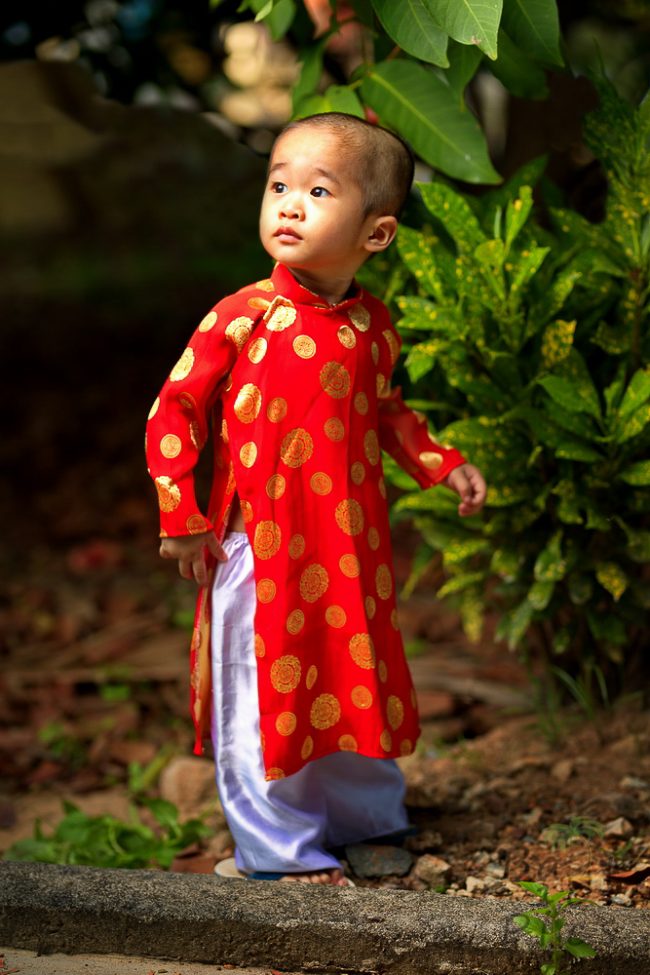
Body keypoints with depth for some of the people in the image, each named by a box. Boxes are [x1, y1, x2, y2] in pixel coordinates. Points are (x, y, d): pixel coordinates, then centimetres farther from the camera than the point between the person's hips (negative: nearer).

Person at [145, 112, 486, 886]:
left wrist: (442, 465, 9)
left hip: (349, 549, 4)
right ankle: (278, 847, 19)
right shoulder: (242, 318, -11)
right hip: (259, 552, -4)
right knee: (264, 699, 3)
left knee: (354, 689, 15)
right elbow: (174, 411, -7)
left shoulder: (372, 325, 2)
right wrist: (181, 518, -11)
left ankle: (367, 820, 36)